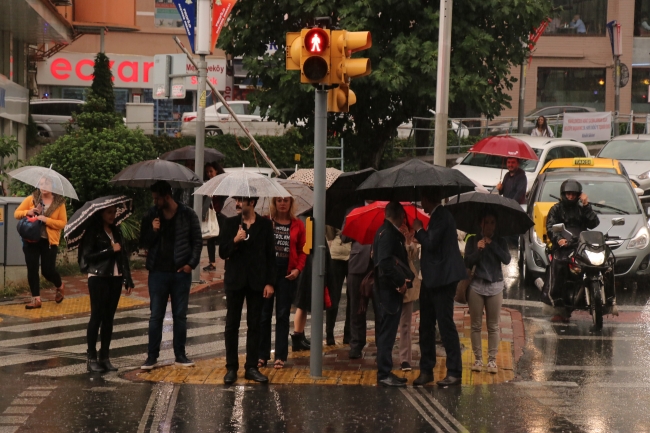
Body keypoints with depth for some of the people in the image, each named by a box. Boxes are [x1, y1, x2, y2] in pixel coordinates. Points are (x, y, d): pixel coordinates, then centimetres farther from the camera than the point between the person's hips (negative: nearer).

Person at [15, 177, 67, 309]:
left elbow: (63, 223, -9)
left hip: (49, 241, -2)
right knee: (32, 269, 0)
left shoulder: (59, 202, -4)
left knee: (48, 270, 0)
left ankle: (60, 287, 33)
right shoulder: (31, 199, 1)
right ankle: (36, 299, 7)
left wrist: (46, 220, -22)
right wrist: (27, 212, -18)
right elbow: (16, 213, 3)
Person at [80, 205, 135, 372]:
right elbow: (88, 255, -13)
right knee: (97, 317, -5)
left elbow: (123, 256, 12)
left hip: (115, 278, 6)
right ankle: (91, 358, 0)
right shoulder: (93, 232, -4)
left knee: (109, 318, 6)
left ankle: (105, 357, 10)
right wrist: (110, 250, -15)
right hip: (98, 278, -5)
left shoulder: (116, 231, 13)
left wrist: (128, 280, 7)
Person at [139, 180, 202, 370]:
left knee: (180, 315, 6)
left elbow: (197, 241, 2)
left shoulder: (188, 214, -2)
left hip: (181, 272, -1)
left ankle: (180, 355, 13)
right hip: (158, 273, 1)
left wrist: (191, 263, -7)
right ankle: (152, 356, 6)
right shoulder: (151, 216, 3)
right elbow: (143, 244, 5)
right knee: (156, 315, 2)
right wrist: (153, 231, -13)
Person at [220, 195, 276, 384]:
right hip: (235, 281, 1)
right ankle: (231, 368, 8)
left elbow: (271, 255, 2)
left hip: (256, 282, -1)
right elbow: (222, 253, 2)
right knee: (232, 325, 2)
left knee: (254, 326, 4)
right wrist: (235, 240, -17)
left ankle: (251, 367, 10)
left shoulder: (265, 224, 1)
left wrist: (270, 282, -4)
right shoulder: (231, 223, 4)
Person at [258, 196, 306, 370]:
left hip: (287, 274, 1)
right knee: (264, 313, 3)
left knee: (283, 315, 6)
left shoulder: (297, 225, 4)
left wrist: (298, 269, -7)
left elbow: (302, 250, 7)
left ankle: (281, 356, 10)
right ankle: (262, 355, 9)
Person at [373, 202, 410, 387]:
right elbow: (385, 262, -25)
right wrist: (401, 281, -19)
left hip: (390, 291, 10)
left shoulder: (388, 232, 16)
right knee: (387, 334, -6)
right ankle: (384, 374, -4)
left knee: (387, 333, 13)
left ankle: (385, 373, 19)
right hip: (389, 291, -10)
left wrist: (404, 279, 7)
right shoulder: (388, 233, -15)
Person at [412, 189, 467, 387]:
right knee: (426, 326, 11)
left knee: (446, 324, -7)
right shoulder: (437, 216, 16)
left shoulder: (441, 216, -16)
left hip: (442, 278, -11)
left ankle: (455, 372, -3)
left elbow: (431, 243, -23)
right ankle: (426, 370, 17)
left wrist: (418, 230, -8)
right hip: (432, 279, 11)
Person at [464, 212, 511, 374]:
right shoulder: (473, 241, 5)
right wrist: (478, 250, -17)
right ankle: (478, 359, 7)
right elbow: (467, 263, -3)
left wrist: (492, 244, -12)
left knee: (493, 326, 2)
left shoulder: (500, 242, 6)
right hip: (476, 285, 0)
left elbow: (506, 259, -9)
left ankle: (492, 360, 4)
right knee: (476, 325, 2)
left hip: (495, 286, 0)